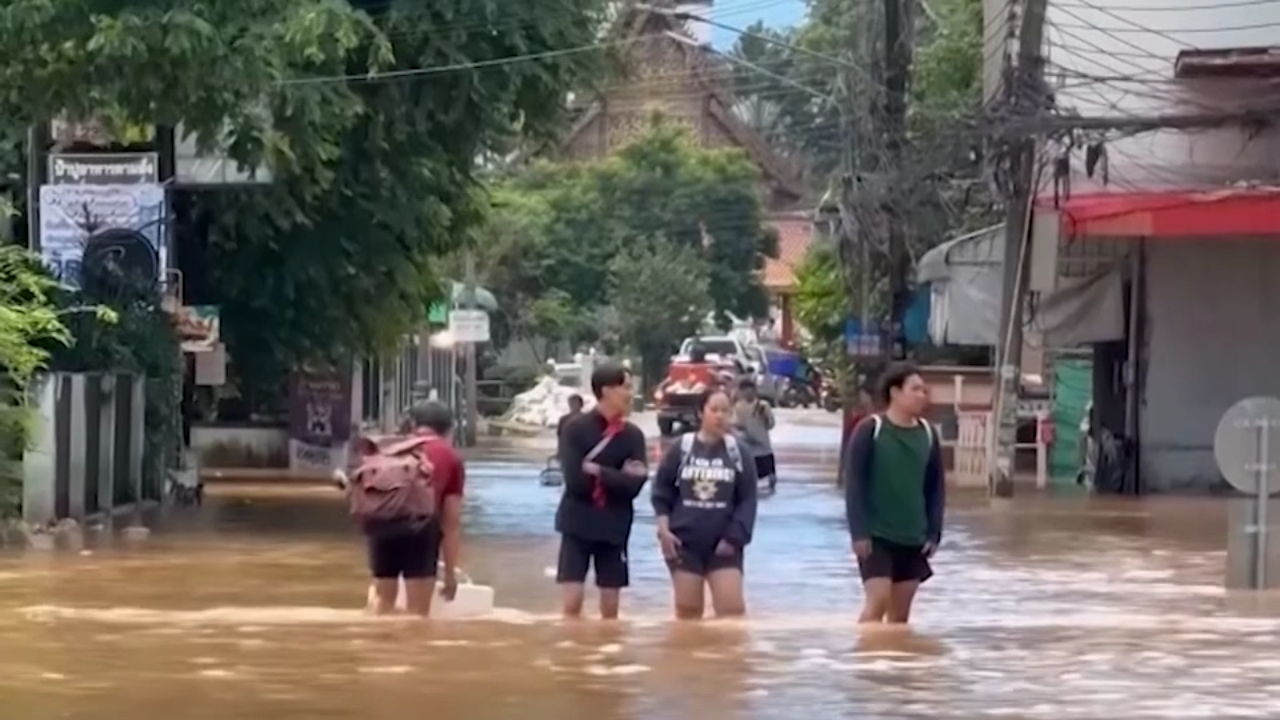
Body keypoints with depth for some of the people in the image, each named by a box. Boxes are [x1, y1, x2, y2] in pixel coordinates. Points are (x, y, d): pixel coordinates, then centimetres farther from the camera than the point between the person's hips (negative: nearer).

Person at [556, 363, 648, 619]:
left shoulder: (633, 435, 3)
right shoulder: (575, 428, -6)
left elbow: (634, 485, -8)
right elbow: (575, 479, -16)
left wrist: (597, 471, -13)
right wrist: (616, 477, -12)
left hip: (614, 527, 3)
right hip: (577, 524, -3)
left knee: (610, 605, 7)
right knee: (572, 602, -8)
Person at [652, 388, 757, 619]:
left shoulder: (737, 452, 2)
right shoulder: (681, 449, 1)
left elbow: (748, 500, 1)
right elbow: (661, 491, 5)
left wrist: (734, 536, -8)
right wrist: (664, 528, -4)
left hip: (723, 544, 0)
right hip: (684, 542, 0)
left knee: (732, 607, -9)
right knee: (687, 609, 5)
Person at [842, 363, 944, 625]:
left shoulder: (927, 433, 6)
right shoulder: (870, 429, -9)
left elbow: (935, 487, 11)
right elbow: (853, 483, -10)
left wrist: (933, 533, 4)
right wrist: (859, 532, -15)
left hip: (913, 539, 5)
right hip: (876, 535, -5)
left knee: (900, 613, 8)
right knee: (877, 602, -14)